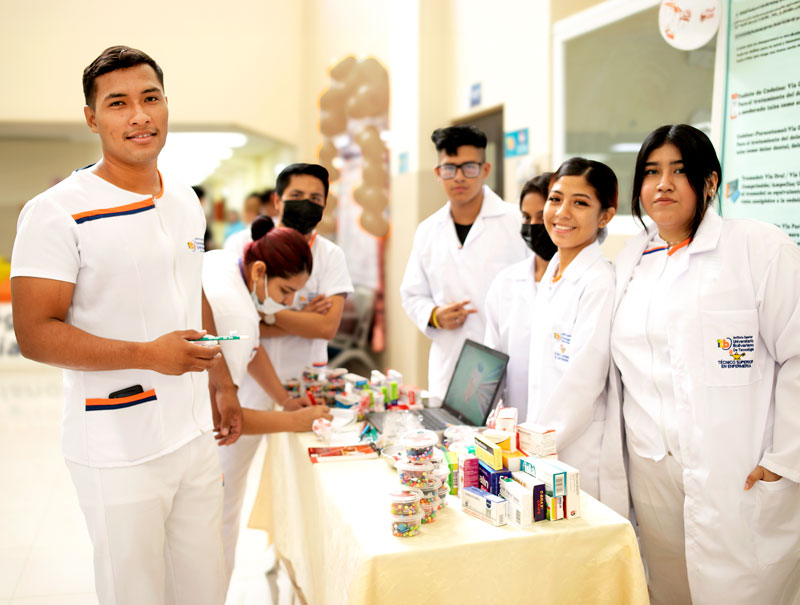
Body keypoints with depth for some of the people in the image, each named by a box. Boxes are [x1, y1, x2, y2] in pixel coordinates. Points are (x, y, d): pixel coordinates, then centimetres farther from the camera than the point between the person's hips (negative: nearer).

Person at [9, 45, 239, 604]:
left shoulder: (186, 201, 9)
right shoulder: (58, 213, -13)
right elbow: (35, 333, -15)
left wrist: (223, 385, 18)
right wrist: (149, 355, -25)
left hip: (194, 433, 6)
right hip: (117, 451, -6)